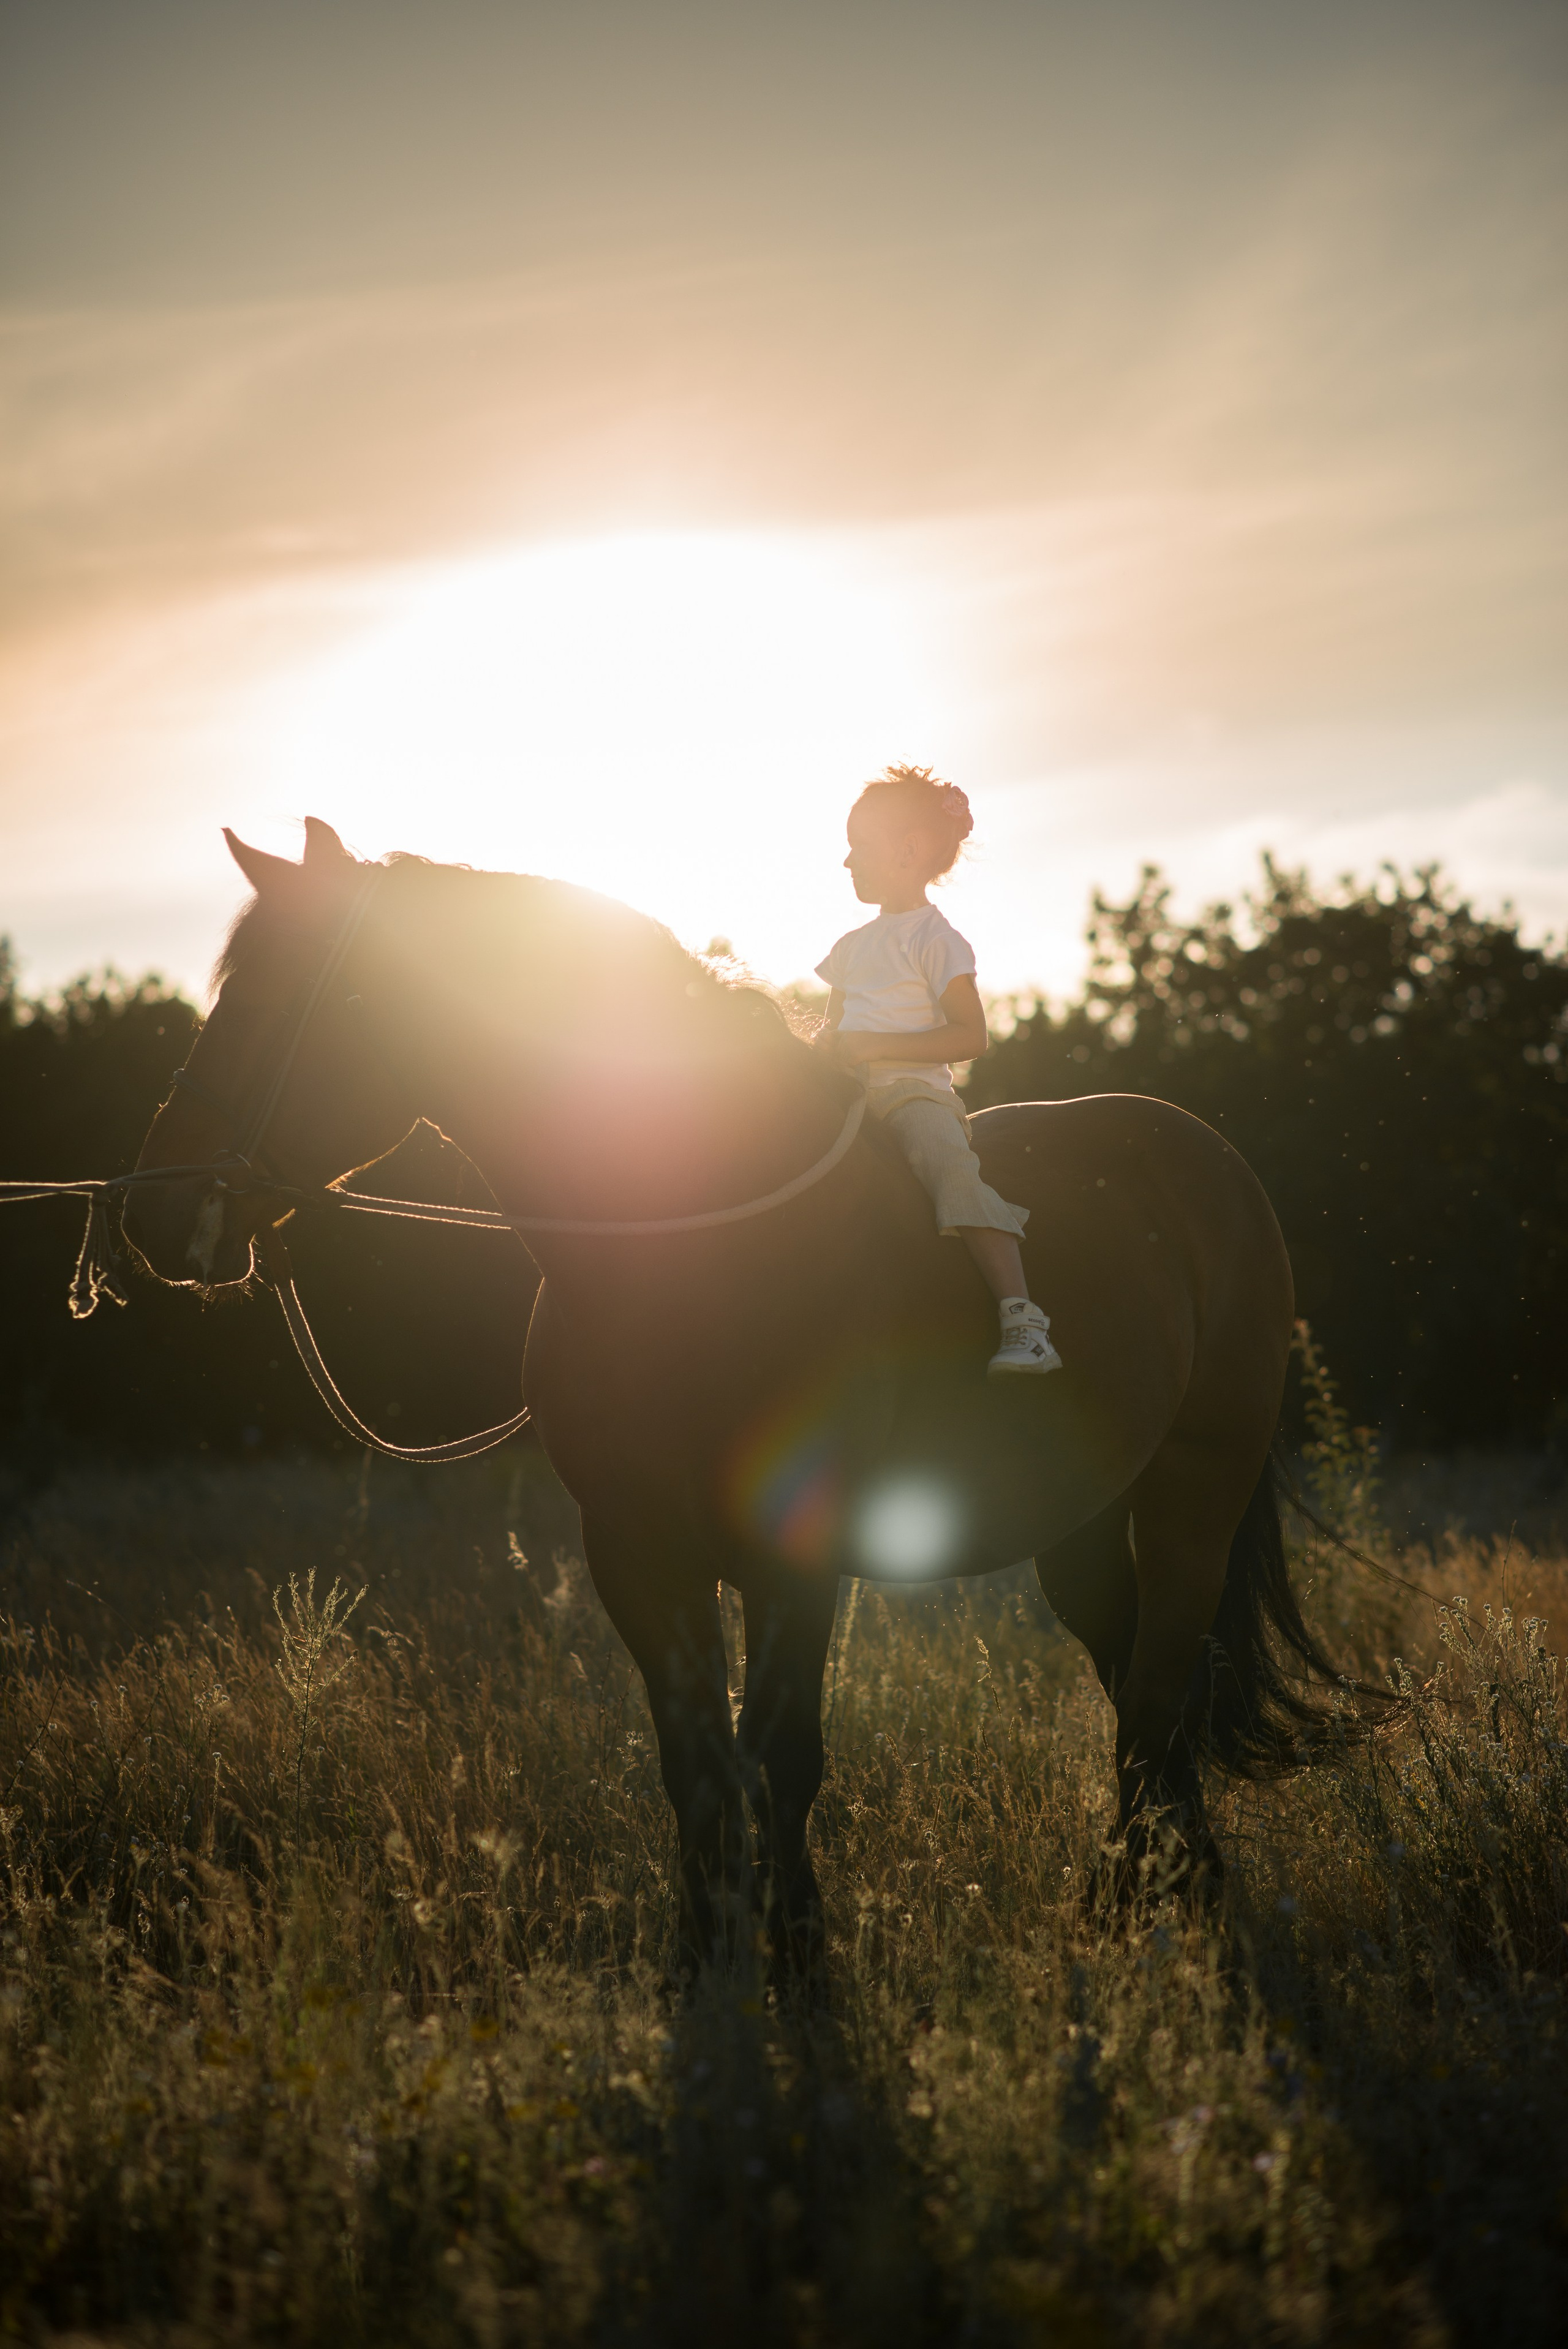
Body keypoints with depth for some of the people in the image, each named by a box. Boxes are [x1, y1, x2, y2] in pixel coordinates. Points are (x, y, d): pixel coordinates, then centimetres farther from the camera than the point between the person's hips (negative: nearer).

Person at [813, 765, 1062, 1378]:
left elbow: (969, 1035, -11)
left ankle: (1023, 1322, -41)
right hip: (851, 1096, 8)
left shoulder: (934, 938, -2)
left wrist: (875, 1045, -18)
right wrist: (821, 1045, 4)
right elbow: (834, 1025, 30)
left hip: (915, 1091, -8)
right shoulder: (852, 946, 21)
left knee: (950, 1164, -34)